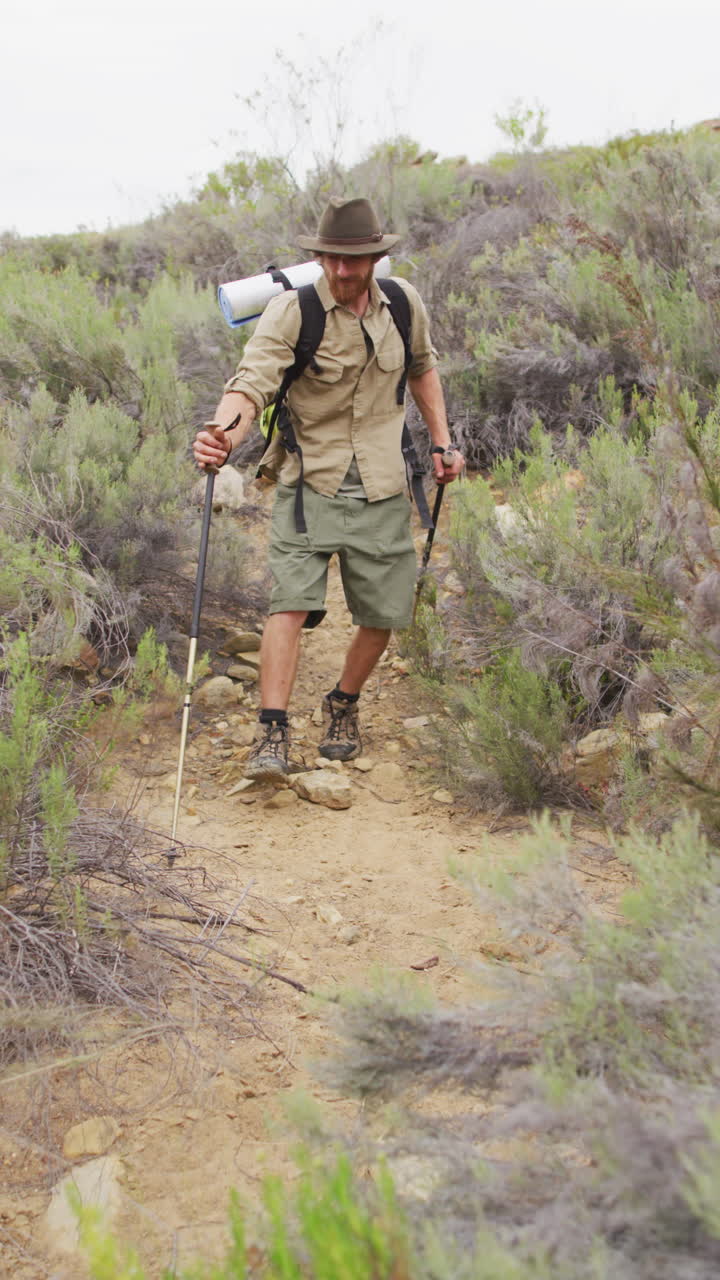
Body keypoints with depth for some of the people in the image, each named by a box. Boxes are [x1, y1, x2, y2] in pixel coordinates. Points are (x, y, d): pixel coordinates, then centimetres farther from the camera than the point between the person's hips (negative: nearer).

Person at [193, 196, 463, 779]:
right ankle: (272, 735, -15)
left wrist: (442, 441, 17)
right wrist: (225, 433, -46)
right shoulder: (291, 311, -12)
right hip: (310, 483, -4)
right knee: (291, 602, -17)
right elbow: (253, 381, -26)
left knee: (385, 613, 7)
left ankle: (344, 704, 32)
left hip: (381, 489, 4)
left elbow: (423, 368, 22)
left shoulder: (404, 305, 3)